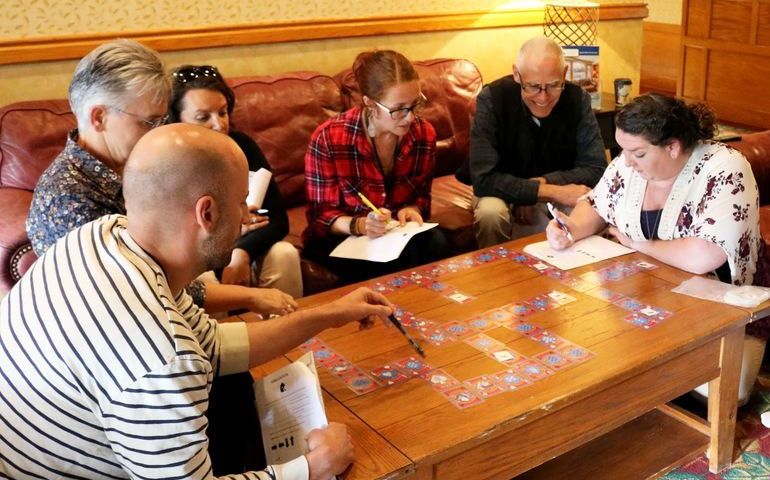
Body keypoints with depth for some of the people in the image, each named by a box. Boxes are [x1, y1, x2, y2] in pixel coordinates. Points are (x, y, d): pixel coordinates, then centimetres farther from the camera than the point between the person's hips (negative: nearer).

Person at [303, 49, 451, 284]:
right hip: (341, 237, -4)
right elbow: (319, 216, -12)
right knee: (401, 259, -31)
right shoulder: (329, 138, -18)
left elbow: (422, 195, 9)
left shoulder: (424, 134, -6)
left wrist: (412, 210, -15)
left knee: (436, 244, -27)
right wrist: (359, 225, -31)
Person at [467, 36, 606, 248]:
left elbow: (595, 169, -12)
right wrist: (553, 192, -31)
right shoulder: (492, 99, -22)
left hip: (561, 191, 2)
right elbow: (484, 179, -28)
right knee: (490, 212, -34)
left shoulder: (577, 99, -14)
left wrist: (542, 182, -25)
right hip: (505, 192, -2)